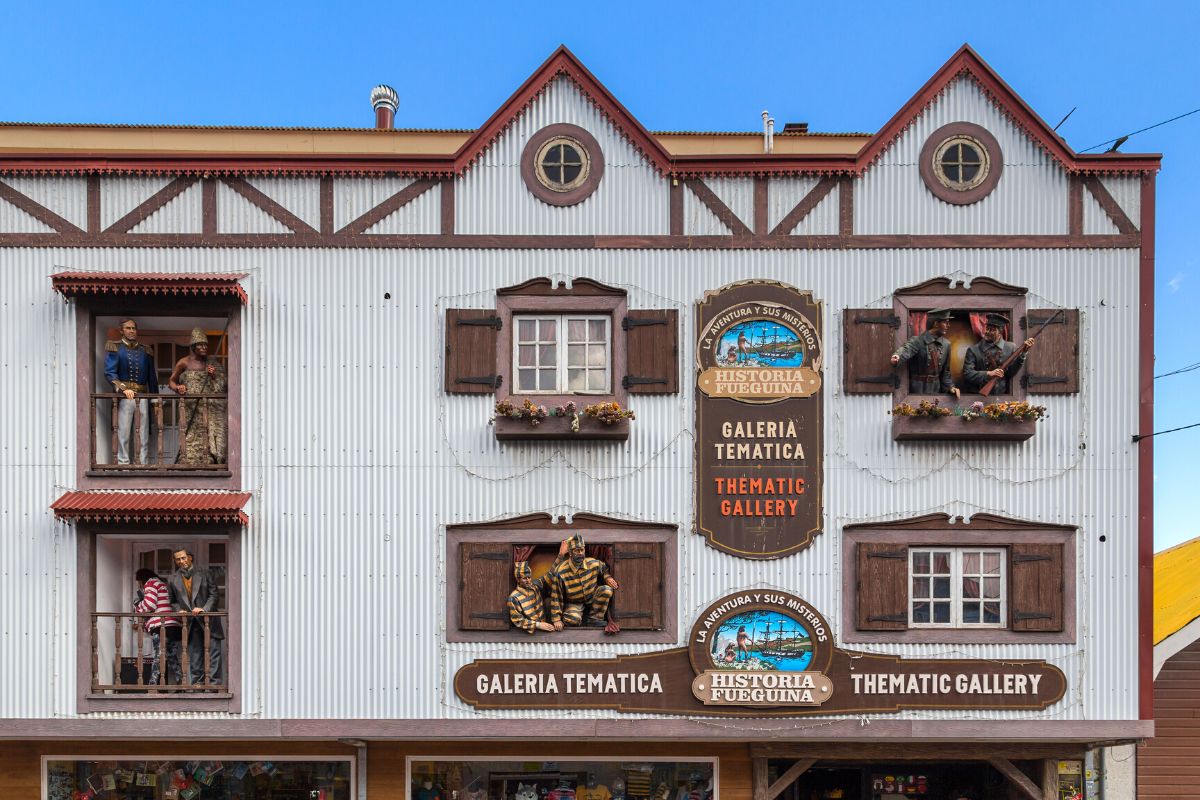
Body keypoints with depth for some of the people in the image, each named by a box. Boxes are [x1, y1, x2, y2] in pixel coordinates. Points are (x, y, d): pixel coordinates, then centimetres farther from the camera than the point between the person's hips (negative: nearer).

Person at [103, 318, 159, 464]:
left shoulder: (145, 351, 18)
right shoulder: (114, 348, 6)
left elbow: (152, 377, 19)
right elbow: (109, 373, -5)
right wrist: (123, 388, -19)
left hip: (143, 396, 4)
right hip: (124, 397, -3)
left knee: (144, 436, 1)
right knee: (123, 434, -6)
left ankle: (142, 464, 3)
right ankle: (123, 464, -4)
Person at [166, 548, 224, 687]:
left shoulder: (202, 574, 6)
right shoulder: (173, 579, 11)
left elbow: (213, 594, 2)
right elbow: (172, 601, 15)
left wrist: (205, 609, -11)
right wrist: (179, 610, -4)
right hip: (190, 622, 2)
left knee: (213, 650, -5)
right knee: (194, 652, 4)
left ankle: (214, 682, -3)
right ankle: (197, 682, 9)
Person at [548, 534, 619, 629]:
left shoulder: (593, 563, -13)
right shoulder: (560, 572, -24)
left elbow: (604, 569, 13)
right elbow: (556, 597, -18)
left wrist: (607, 577, -10)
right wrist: (556, 619, -18)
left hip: (591, 598, 4)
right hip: (574, 603, -4)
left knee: (607, 590, -24)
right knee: (573, 619, -37)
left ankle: (595, 619, -10)